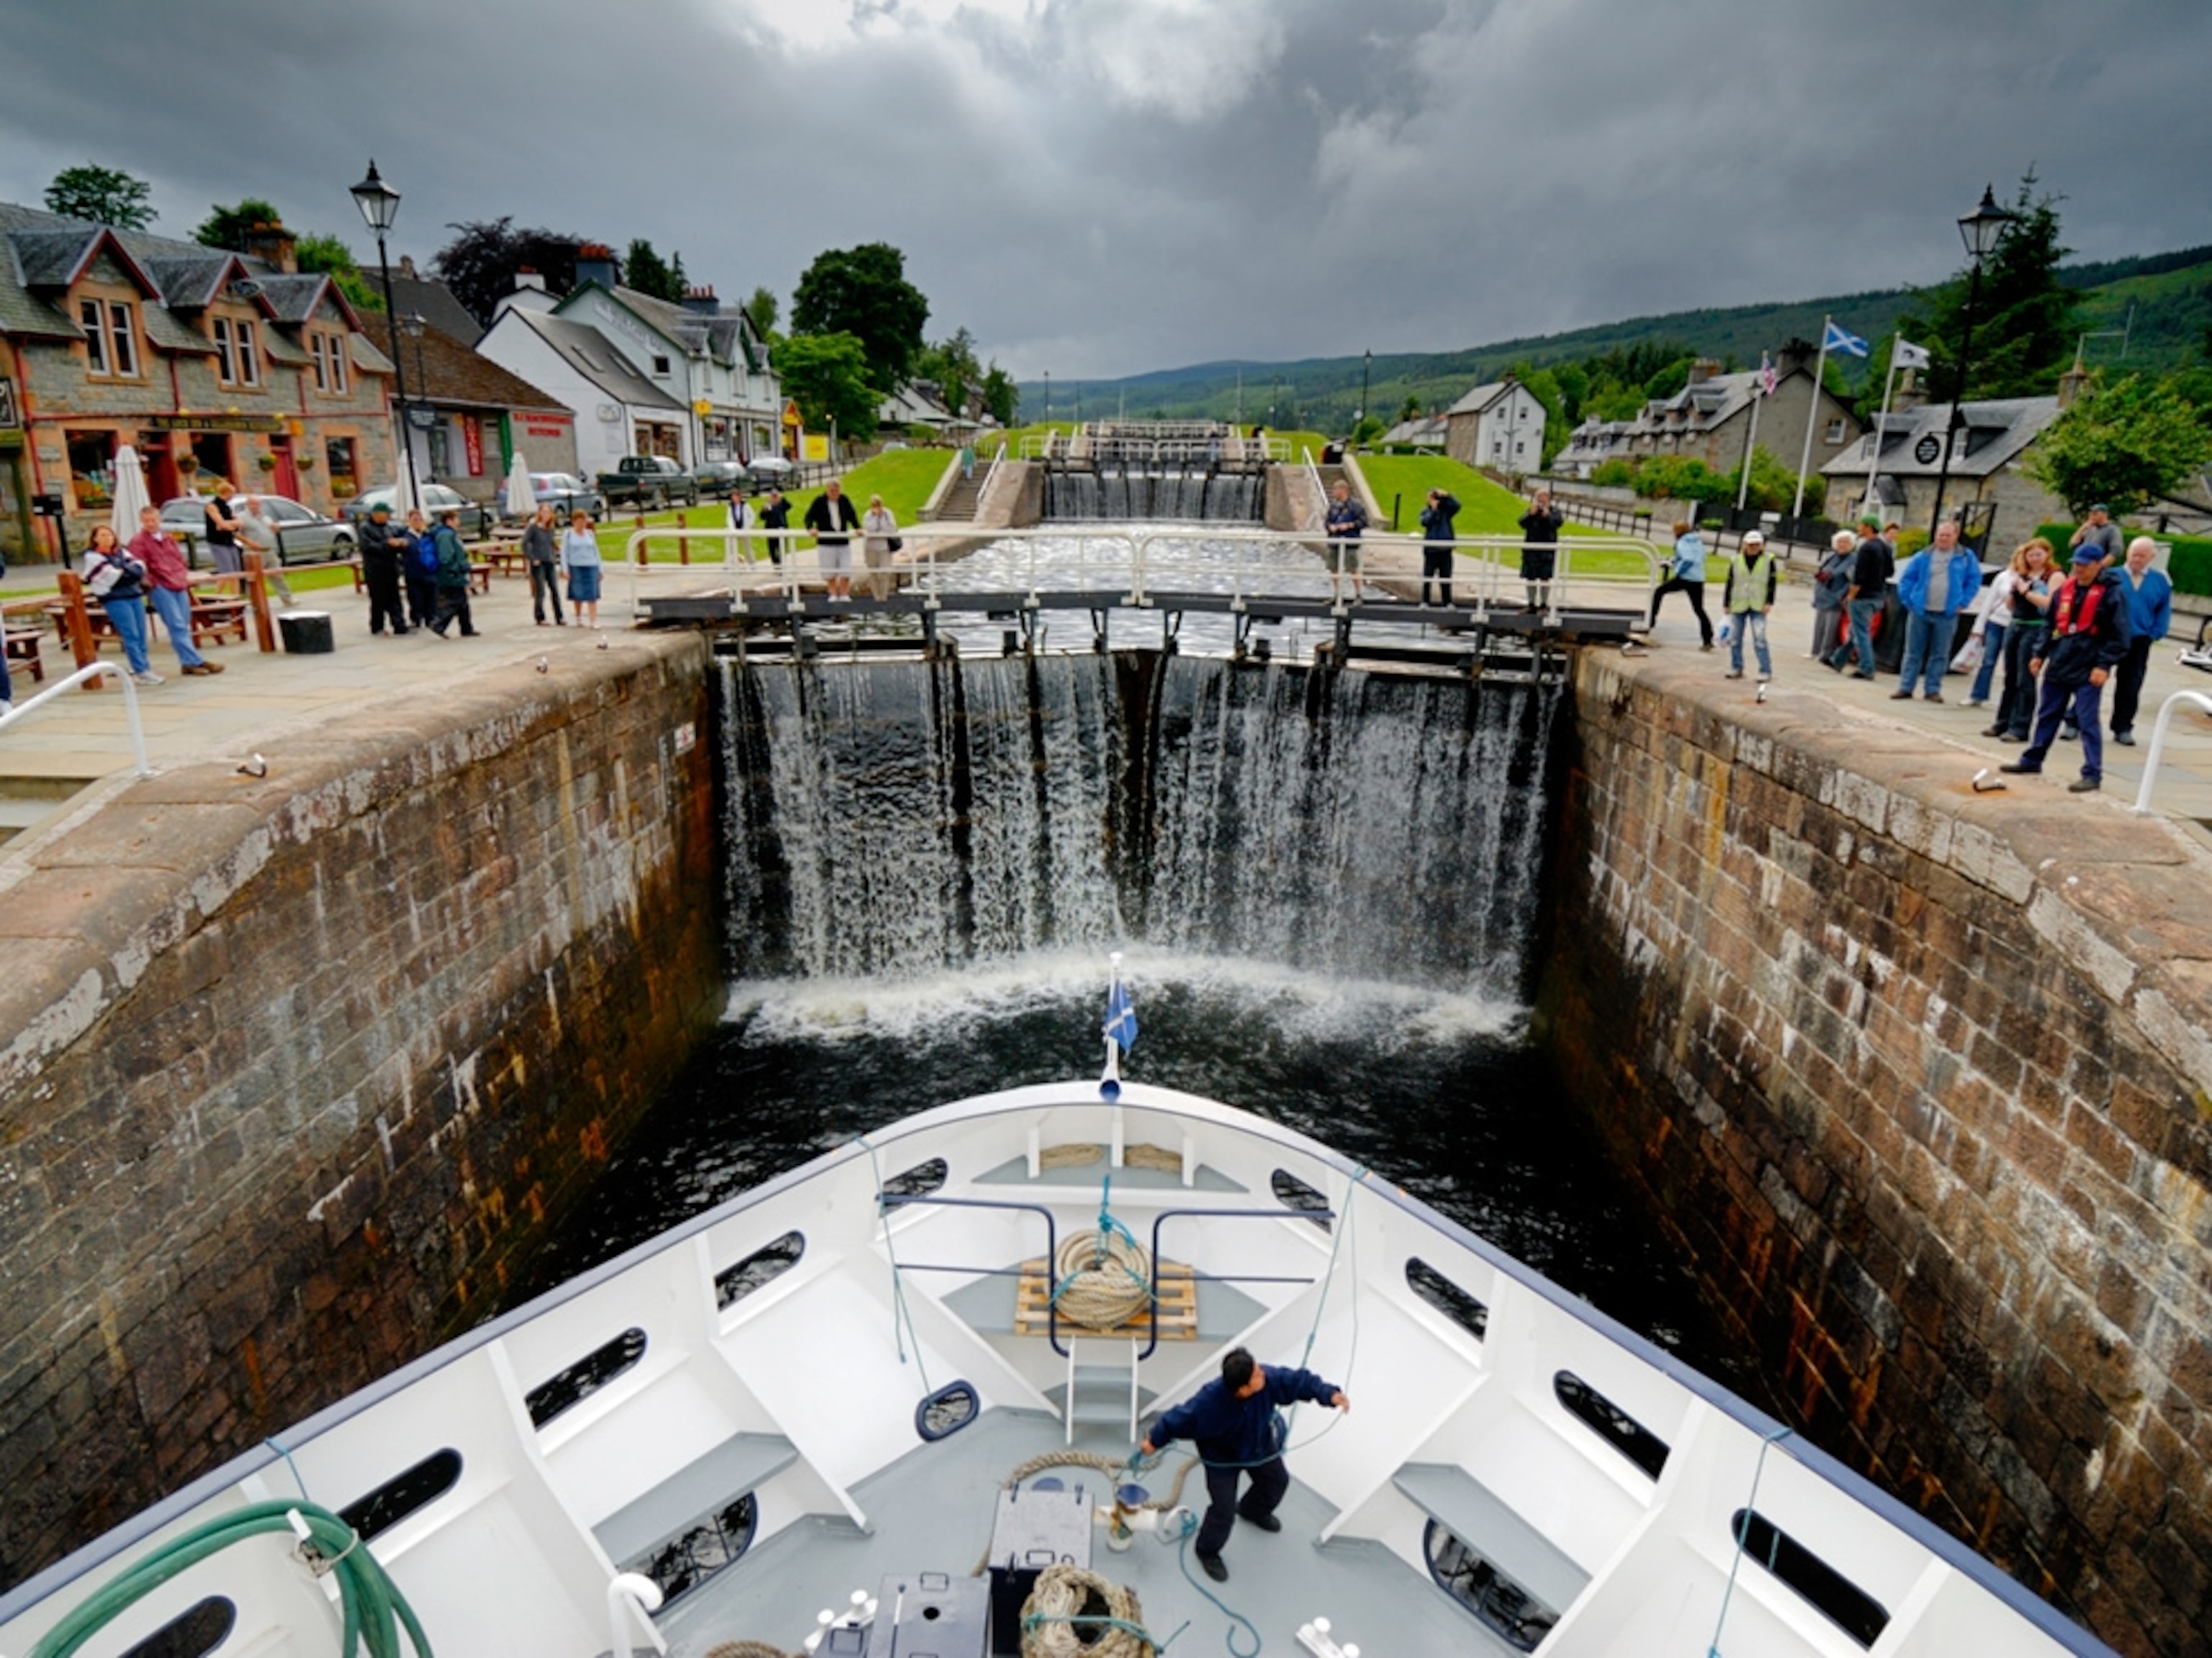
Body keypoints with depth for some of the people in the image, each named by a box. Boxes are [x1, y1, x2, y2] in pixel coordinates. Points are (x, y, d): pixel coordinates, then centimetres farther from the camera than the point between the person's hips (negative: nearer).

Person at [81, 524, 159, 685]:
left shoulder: (121, 552, 17)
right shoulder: (93, 556, 0)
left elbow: (139, 567, 6)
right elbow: (111, 576, -10)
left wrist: (124, 572, -11)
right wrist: (130, 573, 2)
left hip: (135, 595, 6)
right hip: (115, 599, -6)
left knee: (141, 635, 4)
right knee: (131, 635, -11)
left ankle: (143, 667, 11)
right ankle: (141, 672, -11)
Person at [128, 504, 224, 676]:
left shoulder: (169, 538, 18)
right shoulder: (138, 542, -2)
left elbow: (181, 559, 24)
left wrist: (185, 577, 14)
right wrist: (151, 583, -10)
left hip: (180, 585, 6)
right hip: (160, 588, -6)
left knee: (184, 626, 6)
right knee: (177, 626, -9)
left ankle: (188, 663, 10)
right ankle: (195, 661, -13)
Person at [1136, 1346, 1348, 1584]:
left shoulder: (1268, 1380, -37)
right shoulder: (1208, 1402, -45)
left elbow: (1299, 1381, -26)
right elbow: (1178, 1419, -30)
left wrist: (1329, 1394, -38)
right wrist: (1154, 1441, -15)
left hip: (1259, 1445, 5)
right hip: (1222, 1457, -5)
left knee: (1277, 1480, 26)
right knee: (1224, 1510, -4)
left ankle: (1253, 1511, 60)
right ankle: (1207, 1551, 29)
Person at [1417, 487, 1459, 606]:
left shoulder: (1446, 510, 6)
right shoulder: (1426, 511, 3)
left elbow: (1457, 506, -10)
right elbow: (1425, 522, -15)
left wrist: (1447, 495, -19)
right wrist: (1433, 510, -20)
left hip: (1445, 548, 1)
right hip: (1431, 549, -1)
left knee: (1446, 577, 3)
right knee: (1427, 576, 2)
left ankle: (1447, 603, 7)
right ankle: (1425, 602, 9)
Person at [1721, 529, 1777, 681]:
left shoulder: (1768, 560, 1)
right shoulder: (1736, 560, 5)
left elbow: (1772, 583, 2)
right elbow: (1730, 583, 8)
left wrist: (1769, 602, -5)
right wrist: (1726, 604, 6)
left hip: (1758, 607, -3)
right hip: (1738, 605, 3)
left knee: (1760, 639, -9)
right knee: (1735, 638, 7)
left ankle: (1766, 671, -4)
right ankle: (1736, 669, 20)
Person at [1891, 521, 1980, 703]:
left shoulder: (1966, 557, 3)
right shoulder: (1923, 556, 4)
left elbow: (1974, 581, 7)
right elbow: (1906, 578, 7)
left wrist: (1962, 603, -1)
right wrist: (1908, 601, 0)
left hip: (1947, 615, 0)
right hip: (1920, 612, 0)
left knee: (1940, 655, 5)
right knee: (1913, 652, 4)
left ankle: (1933, 690, 11)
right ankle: (1905, 688, 8)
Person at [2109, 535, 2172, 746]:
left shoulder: (2160, 581, 5)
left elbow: (2164, 610, 10)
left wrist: (2155, 633, 0)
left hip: (2139, 641, 2)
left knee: (2130, 687, 4)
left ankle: (2123, 728, 12)